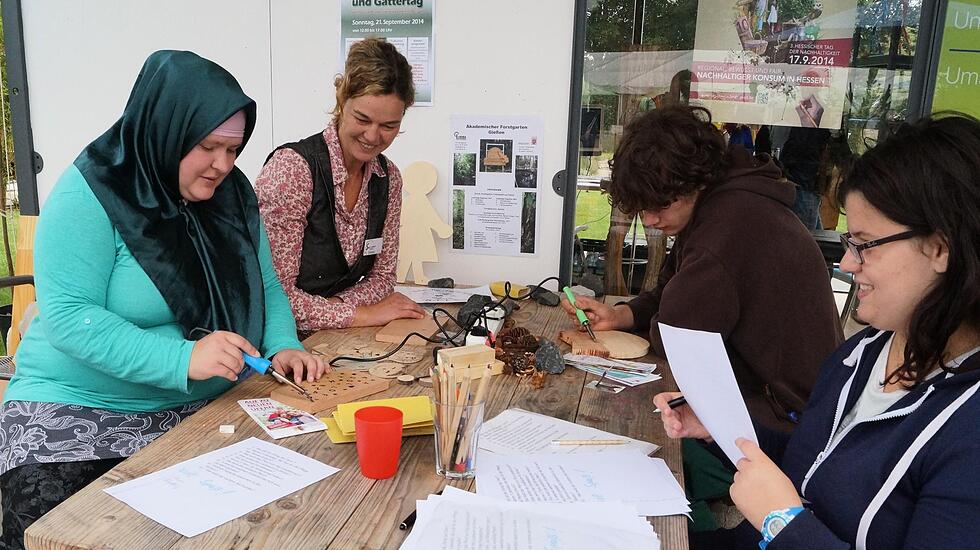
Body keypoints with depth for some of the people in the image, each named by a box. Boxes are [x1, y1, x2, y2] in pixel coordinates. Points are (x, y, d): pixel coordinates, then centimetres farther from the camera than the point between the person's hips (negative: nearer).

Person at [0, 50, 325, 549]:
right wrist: (182, 359, -31)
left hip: (205, 407, 4)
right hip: (76, 413, -4)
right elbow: (68, 316, -20)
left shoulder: (232, 194, 4)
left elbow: (265, 285, 10)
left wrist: (283, 346, -10)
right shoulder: (90, 194, -13)